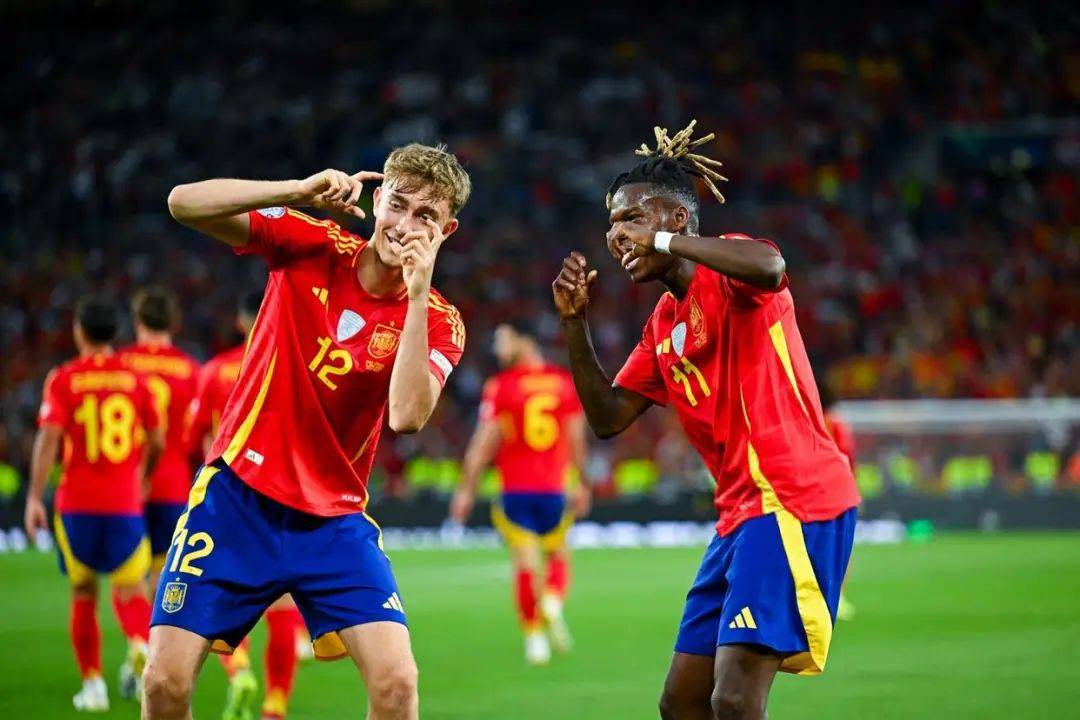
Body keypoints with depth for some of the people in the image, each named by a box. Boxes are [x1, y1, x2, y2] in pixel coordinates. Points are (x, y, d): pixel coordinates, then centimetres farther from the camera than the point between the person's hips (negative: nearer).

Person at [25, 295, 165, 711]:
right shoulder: (135, 379, 4)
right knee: (129, 589, 3)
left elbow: (49, 438, -12)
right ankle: (140, 642, -29)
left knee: (83, 594, 11)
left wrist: (35, 497, -10)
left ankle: (92, 683, 10)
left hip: (77, 503, -1)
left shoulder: (63, 380, -3)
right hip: (126, 501, 1)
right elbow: (156, 443, 8)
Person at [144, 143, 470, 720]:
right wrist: (301, 191, -22)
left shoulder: (437, 321, -4)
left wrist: (417, 295, -26)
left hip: (333, 520, 1)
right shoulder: (309, 246, -3)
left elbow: (406, 416, -23)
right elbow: (183, 203, -12)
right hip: (236, 496, -1)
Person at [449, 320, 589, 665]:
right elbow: (577, 439, 5)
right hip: (554, 488, 2)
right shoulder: (565, 381, 3)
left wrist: (466, 489, -1)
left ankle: (534, 637, -2)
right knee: (558, 554, 17)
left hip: (514, 490, -2)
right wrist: (581, 483, 15)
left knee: (525, 562, 1)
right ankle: (553, 601, -11)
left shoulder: (500, 385, -6)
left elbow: (483, 442, -6)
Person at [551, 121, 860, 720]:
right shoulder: (662, 324, 19)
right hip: (742, 508, 10)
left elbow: (769, 266, -31)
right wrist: (574, 325, 8)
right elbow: (608, 419, 18)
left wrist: (662, 241, -22)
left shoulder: (727, 274, -6)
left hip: (793, 497, -10)